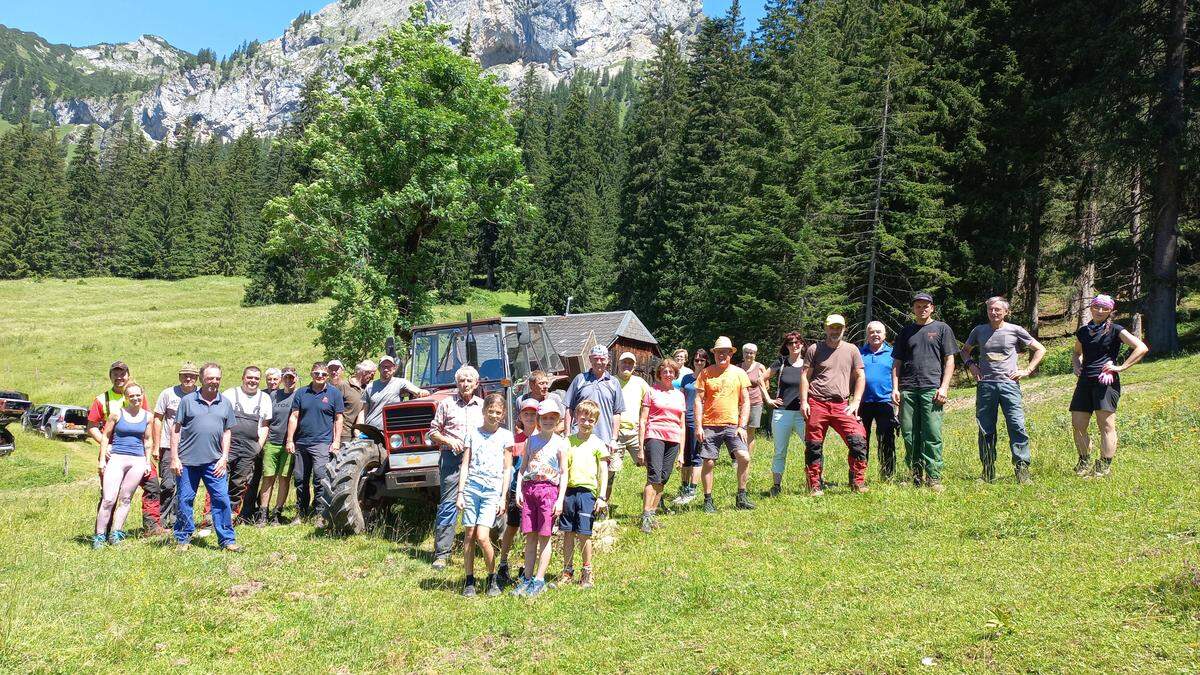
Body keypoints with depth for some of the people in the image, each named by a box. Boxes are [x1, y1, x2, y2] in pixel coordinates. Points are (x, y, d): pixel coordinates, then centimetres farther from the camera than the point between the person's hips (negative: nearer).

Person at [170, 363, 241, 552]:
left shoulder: (225, 403, 9)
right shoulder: (187, 401, 2)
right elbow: (176, 429, 2)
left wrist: (224, 458, 3)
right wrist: (174, 458, -3)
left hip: (214, 462, 1)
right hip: (188, 460, -1)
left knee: (222, 499, -3)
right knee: (184, 500, 5)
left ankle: (227, 539, 5)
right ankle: (183, 539, 19)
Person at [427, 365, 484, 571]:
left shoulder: (483, 406, 13)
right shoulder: (446, 404, 6)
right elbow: (433, 432, 8)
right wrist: (449, 440, -9)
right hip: (452, 459, -2)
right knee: (448, 505, -5)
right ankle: (441, 554, -1)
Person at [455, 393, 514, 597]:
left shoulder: (506, 436, 7)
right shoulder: (474, 433, 9)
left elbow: (507, 469, 6)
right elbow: (465, 465, 9)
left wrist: (503, 498, 1)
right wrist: (460, 492, 2)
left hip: (492, 490, -2)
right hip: (471, 487, 2)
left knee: (482, 537, -11)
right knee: (469, 535, 2)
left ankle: (492, 578, 7)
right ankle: (469, 581, 13)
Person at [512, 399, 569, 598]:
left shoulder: (560, 444, 1)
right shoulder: (531, 441, 11)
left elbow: (564, 473, -1)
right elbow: (523, 468, 14)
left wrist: (560, 500, -7)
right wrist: (518, 490, 2)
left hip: (549, 489, -3)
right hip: (529, 487, 3)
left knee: (544, 536, 0)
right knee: (530, 536, 6)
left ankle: (539, 580, 6)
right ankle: (528, 578, 13)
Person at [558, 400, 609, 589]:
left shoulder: (597, 444, 1)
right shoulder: (568, 441, 9)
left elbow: (603, 472, 1)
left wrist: (601, 497, -4)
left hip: (587, 491, -3)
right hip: (569, 490, 3)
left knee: (584, 534, -1)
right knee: (567, 532, 6)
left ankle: (587, 572, 11)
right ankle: (568, 571, 17)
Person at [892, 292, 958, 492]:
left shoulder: (942, 329, 11)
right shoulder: (906, 332, 19)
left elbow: (949, 360, 6)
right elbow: (897, 362, 18)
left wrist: (944, 387, -5)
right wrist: (895, 388, 6)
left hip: (932, 388, -3)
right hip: (907, 389, 3)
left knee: (932, 435, -8)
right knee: (908, 434, 2)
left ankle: (933, 477, -5)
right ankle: (916, 475, 11)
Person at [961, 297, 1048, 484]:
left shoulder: (1015, 331, 5)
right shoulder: (979, 331, 11)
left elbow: (1040, 349, 12)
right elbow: (965, 350, 27)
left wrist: (1027, 371, 3)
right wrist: (970, 364, 8)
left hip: (1009, 384, -2)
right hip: (985, 384, 2)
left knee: (1017, 425, -11)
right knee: (986, 430, 4)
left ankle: (1021, 468, -6)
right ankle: (988, 472, 12)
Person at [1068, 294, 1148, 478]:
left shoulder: (1115, 330, 0)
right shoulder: (1083, 331, 15)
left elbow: (1142, 348, -6)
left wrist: (1121, 367, -10)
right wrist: (1076, 365, 12)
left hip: (1106, 381, -6)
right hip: (1085, 381, 6)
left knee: (1106, 425, -7)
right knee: (1078, 426, 4)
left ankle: (1104, 467, -2)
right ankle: (1084, 463, 18)